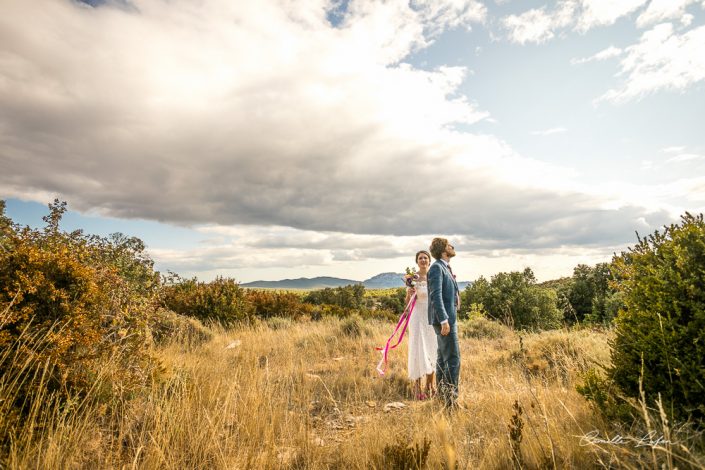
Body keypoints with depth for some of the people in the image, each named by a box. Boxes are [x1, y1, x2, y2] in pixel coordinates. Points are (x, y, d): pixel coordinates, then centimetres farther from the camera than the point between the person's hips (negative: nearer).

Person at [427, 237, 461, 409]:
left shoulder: (445, 268, 16)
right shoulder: (436, 267, -14)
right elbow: (436, 295, -22)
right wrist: (444, 320, -25)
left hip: (448, 319, 10)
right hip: (444, 320, -10)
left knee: (443, 358, 15)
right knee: (453, 359, -8)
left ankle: (442, 395, 25)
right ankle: (451, 398, -2)